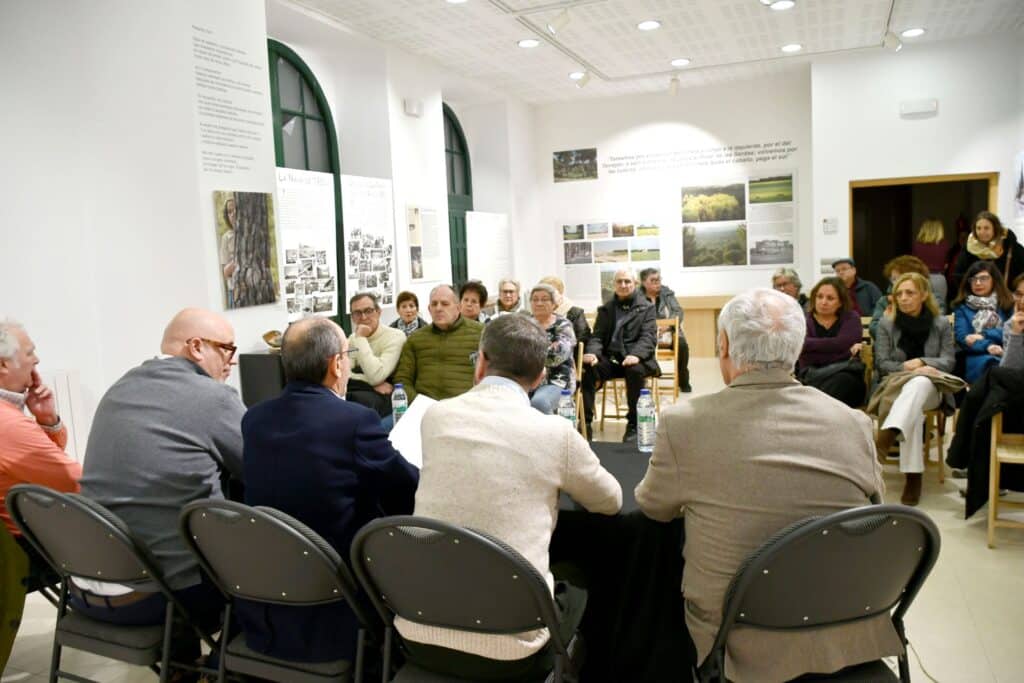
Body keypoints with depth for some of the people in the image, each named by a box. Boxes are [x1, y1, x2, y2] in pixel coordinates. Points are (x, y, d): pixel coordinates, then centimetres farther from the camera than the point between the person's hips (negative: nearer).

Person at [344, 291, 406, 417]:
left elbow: (375, 376, -16)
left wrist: (361, 339, -12)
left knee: (359, 399, -39)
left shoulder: (395, 336, -4)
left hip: (378, 394, -5)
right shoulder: (352, 338, 18)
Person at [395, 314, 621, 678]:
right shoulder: (555, 432, -10)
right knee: (574, 588, 28)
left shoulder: (434, 416, -1)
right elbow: (611, 501, 10)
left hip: (418, 633, 4)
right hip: (505, 650, -3)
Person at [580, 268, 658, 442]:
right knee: (586, 368, -28)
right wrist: (592, 353, -15)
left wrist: (636, 355, -27)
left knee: (635, 370, -37)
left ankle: (633, 424, -22)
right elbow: (597, 336, 10)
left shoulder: (646, 308, 8)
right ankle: (586, 422, -22)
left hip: (635, 359, -2)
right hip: (610, 358, 2)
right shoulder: (606, 308, 18)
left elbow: (648, 337, -5)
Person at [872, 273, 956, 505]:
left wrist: (921, 362, -16)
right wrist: (907, 368, -16)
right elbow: (882, 364, 2)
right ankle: (913, 476, -45)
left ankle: (884, 439, -65)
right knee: (913, 410, -38)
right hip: (896, 385, 1)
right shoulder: (887, 323, 7)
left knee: (918, 383, -41)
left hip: (929, 388, 0)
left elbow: (948, 362, 3)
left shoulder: (941, 324, 8)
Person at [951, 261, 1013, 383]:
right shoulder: (962, 307, 15)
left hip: (1007, 355, 1)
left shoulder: (1007, 304, 19)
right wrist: (987, 346, -17)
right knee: (989, 363, -37)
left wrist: (984, 335, -7)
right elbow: (961, 337, 0)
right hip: (977, 355, -1)